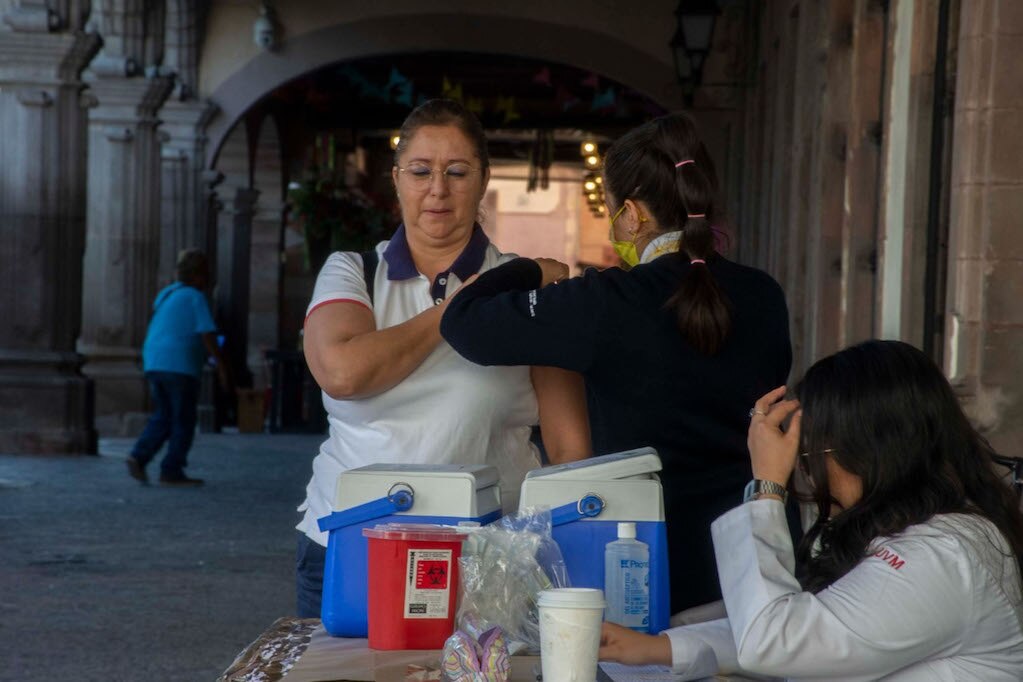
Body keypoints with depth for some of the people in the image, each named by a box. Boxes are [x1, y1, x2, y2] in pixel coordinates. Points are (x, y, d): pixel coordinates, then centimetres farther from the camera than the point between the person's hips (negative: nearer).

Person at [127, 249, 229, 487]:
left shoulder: (167, 293, 15)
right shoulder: (196, 298, -7)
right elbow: (207, 336, -14)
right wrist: (222, 366, -11)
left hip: (154, 364, 7)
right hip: (180, 366, -7)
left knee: (163, 417, 15)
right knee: (184, 421, 3)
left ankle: (139, 457, -2)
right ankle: (171, 471, 2)